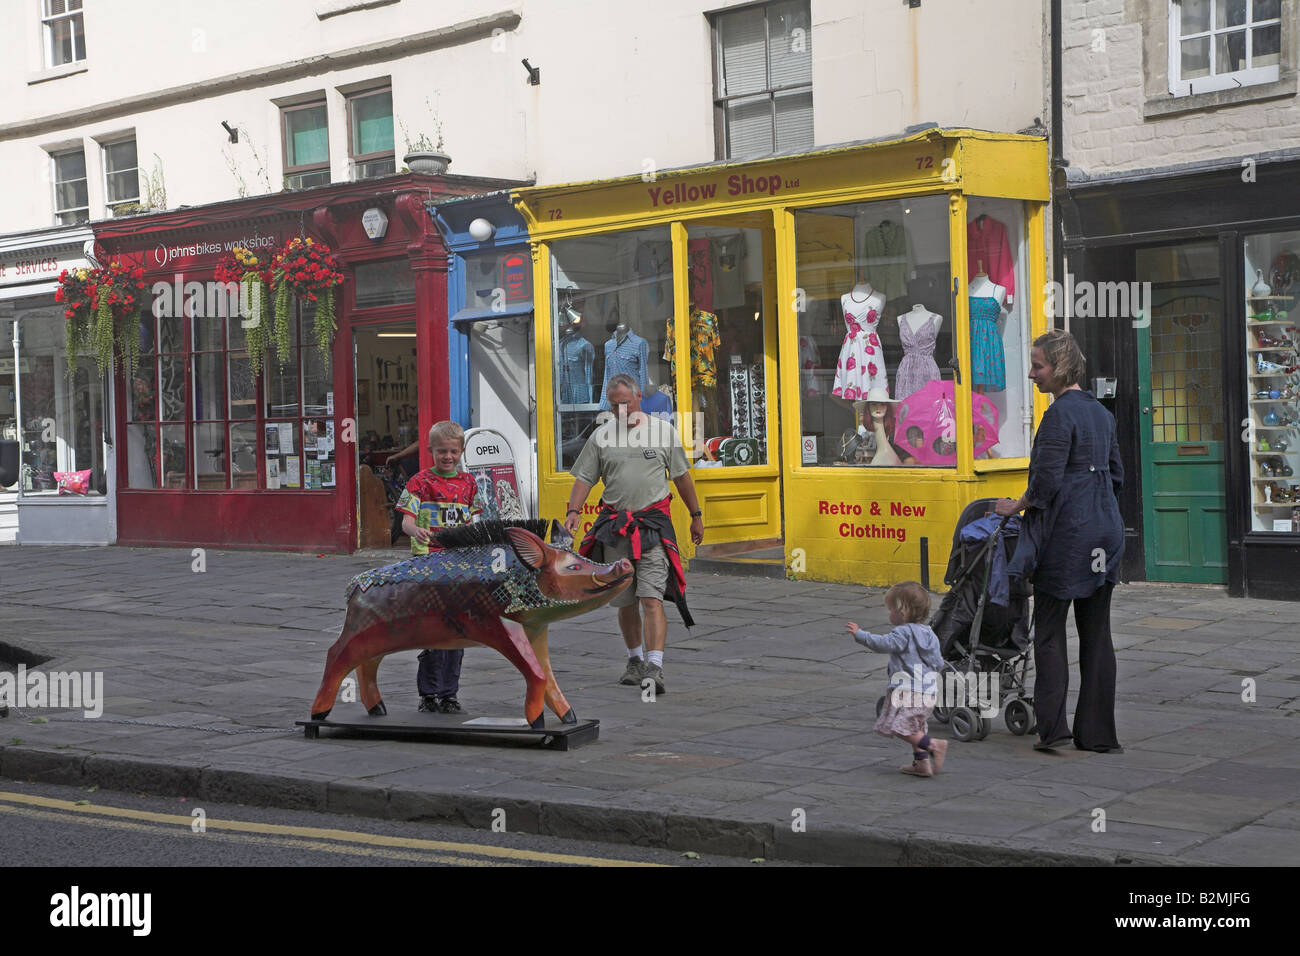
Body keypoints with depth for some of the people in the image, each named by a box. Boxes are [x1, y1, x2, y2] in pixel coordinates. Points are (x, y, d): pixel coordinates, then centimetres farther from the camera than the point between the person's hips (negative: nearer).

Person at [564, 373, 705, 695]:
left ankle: (655, 667, -18)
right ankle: (635, 660, 27)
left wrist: (696, 515, 15)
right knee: (625, 601, 9)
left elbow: (681, 476, 12)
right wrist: (573, 511, -9)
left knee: (651, 598, -14)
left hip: (653, 524, -2)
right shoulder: (601, 436, 7)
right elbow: (584, 478, 6)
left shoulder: (664, 431, 5)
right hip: (614, 525, 2)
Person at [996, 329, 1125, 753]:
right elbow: (1116, 474, 18)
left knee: (1050, 631, 0)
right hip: (1106, 529, 8)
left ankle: (1053, 726, -3)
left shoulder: (1060, 414, -14)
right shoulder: (1101, 412, 13)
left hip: (1067, 530, -8)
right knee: (1097, 632, 9)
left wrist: (1017, 506, -2)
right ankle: (1098, 733, 11)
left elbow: (1047, 482, -17)